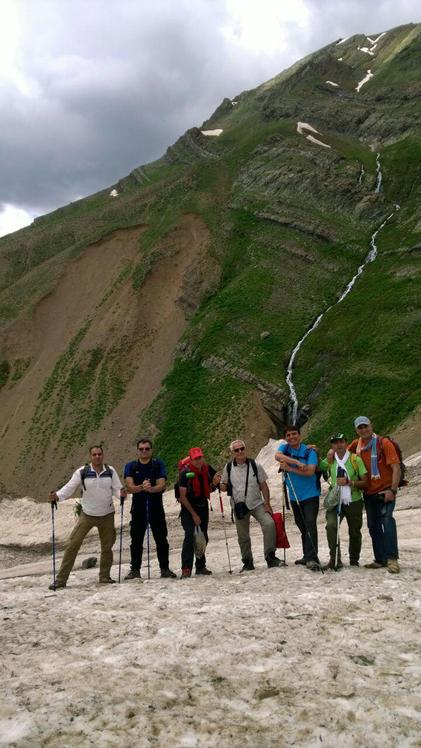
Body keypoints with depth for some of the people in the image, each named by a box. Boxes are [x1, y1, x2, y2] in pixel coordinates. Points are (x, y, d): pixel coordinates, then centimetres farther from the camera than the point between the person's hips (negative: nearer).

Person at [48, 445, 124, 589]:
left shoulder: (110, 471, -2)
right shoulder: (82, 472, -9)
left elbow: (116, 488, -3)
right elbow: (69, 488, -12)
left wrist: (121, 493, -26)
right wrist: (57, 496, -30)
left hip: (107, 515, 2)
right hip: (87, 514, -2)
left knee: (107, 546, 11)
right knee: (73, 545, -9)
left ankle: (104, 577, 29)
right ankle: (61, 580, -5)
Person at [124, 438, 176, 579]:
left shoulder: (159, 465, 4)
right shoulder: (130, 466, 4)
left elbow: (162, 485, -9)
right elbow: (130, 487, -10)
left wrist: (151, 488, -31)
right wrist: (141, 487, -31)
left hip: (156, 507, 0)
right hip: (138, 507, 0)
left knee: (161, 539, 2)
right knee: (136, 540, 2)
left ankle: (165, 568, 11)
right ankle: (135, 569, 10)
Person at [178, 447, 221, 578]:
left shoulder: (207, 469, -4)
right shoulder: (185, 473, -18)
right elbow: (183, 496, -15)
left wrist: (214, 483, -12)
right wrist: (193, 514, -16)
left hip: (203, 506, 5)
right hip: (188, 508, -5)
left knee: (203, 537, 10)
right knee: (190, 535, -19)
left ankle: (201, 566, 23)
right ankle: (186, 569, -20)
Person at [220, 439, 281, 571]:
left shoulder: (255, 465, -1)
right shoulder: (228, 468, 0)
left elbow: (263, 486, 3)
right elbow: (223, 486, 10)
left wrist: (267, 504, -4)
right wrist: (224, 486, -15)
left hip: (257, 503, -1)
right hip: (239, 506, 1)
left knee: (269, 523, -22)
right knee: (243, 537, 7)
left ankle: (270, 556, -12)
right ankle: (247, 563, 24)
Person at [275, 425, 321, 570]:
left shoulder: (309, 451, -6)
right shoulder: (284, 448, 4)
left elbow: (310, 471, -18)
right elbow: (278, 456, -19)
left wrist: (289, 468, -18)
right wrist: (297, 462, -28)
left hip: (310, 495, -5)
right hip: (294, 497, 5)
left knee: (310, 525, -16)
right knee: (302, 527, 14)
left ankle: (312, 558, -18)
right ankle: (307, 556, 25)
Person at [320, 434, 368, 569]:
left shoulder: (356, 459, -3)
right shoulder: (330, 460, 5)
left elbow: (365, 482, -3)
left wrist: (349, 482, -18)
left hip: (354, 502, -1)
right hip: (336, 501, 1)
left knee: (355, 532, 10)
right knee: (331, 525, -23)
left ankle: (354, 560, 31)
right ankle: (335, 559, -17)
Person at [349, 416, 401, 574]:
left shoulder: (383, 443, -12)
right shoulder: (357, 444, 3)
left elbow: (396, 467, -16)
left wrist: (393, 490, -22)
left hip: (385, 491, -6)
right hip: (369, 492, 6)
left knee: (387, 519, -23)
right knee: (373, 526, 10)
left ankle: (392, 558, -23)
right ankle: (380, 559, 19)